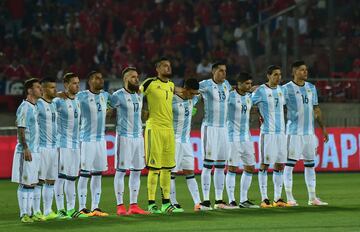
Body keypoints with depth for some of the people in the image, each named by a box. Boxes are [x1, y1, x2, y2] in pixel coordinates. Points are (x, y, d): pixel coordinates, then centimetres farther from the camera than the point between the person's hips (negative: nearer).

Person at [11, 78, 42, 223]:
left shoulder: (34, 107, 16)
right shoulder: (24, 107, -11)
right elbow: (20, 129, -15)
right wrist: (25, 148, -21)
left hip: (35, 150, 9)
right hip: (26, 151, -9)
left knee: (31, 183, 10)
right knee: (25, 183, -6)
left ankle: (29, 213, 14)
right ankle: (23, 214, -4)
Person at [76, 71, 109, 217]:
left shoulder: (105, 95, 11)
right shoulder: (81, 96, -10)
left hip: (101, 139, 7)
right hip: (87, 139, -7)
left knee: (98, 174, 8)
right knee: (84, 174, -3)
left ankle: (95, 207, 14)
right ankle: (82, 208, 2)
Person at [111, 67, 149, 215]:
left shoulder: (139, 95, 13)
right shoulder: (118, 96, -8)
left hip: (138, 136, 7)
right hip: (124, 136, -7)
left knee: (137, 171, 6)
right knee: (121, 170, -4)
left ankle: (133, 206, 10)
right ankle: (120, 206, -2)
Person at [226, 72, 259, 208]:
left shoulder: (249, 96, 10)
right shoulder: (230, 96, -10)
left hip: (246, 137, 7)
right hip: (233, 137, -7)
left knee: (250, 168, 6)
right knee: (232, 169, -5)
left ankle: (243, 200, 14)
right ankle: (231, 201, -1)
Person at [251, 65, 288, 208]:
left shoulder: (281, 89, 12)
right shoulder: (261, 91, -7)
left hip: (281, 132, 6)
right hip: (267, 132, -6)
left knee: (279, 165, 5)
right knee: (264, 165, -4)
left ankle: (278, 198, 9)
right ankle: (264, 199, -2)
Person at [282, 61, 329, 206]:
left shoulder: (311, 88, 13)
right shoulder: (287, 88, -5)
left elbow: (316, 109, 18)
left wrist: (322, 127, 15)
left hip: (309, 131, 6)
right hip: (294, 132, -6)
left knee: (310, 164, 9)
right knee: (290, 163, -4)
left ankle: (312, 198, 15)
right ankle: (289, 198, -1)